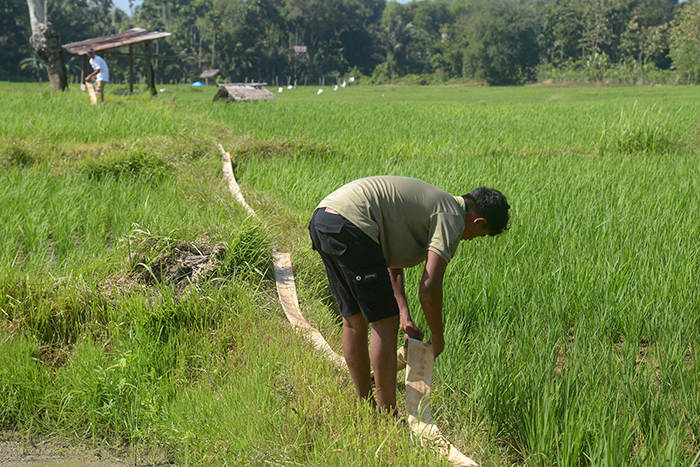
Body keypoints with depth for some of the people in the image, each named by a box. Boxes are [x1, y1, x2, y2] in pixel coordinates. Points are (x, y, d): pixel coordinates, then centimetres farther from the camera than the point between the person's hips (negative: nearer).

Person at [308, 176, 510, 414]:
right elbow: (429, 287, -9)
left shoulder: (433, 202, 26)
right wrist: (438, 337, 6)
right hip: (349, 226, -10)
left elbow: (391, 261, 29)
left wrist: (405, 315, 25)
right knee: (385, 323, -3)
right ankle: (387, 415, 3)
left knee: (354, 321, 17)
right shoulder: (452, 218, -2)